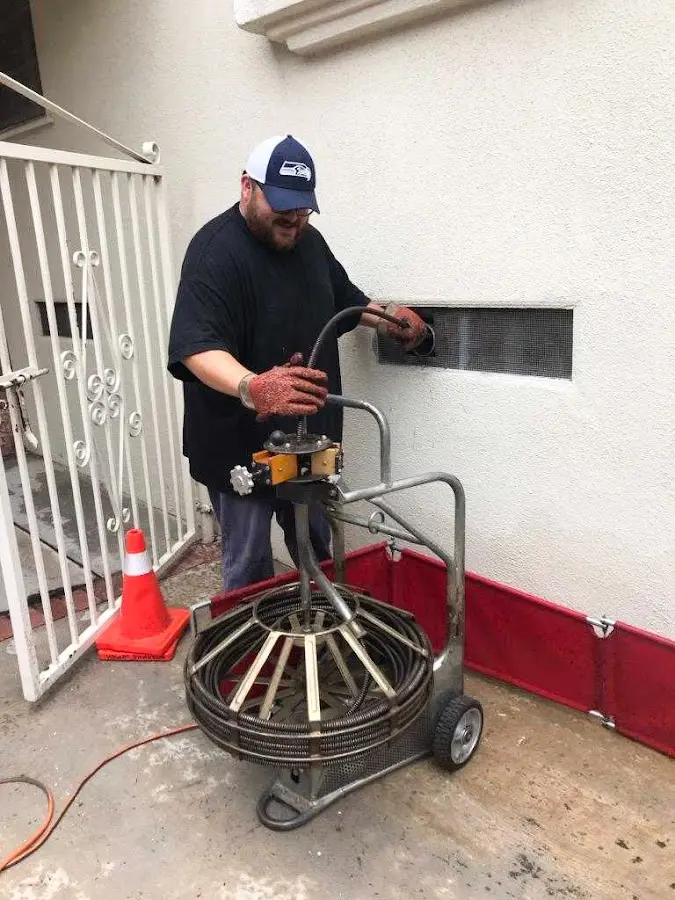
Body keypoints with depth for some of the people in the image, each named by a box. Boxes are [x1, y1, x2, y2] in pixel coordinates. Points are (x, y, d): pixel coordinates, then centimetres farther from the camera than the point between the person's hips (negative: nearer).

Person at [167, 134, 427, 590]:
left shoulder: (308, 240, 8)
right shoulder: (216, 251, -18)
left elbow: (345, 299, 26)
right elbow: (197, 346, -32)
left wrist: (389, 320, 11)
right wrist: (252, 388, -49)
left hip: (308, 438, 8)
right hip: (242, 443, -7)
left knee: (318, 553, 22)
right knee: (250, 566, 4)